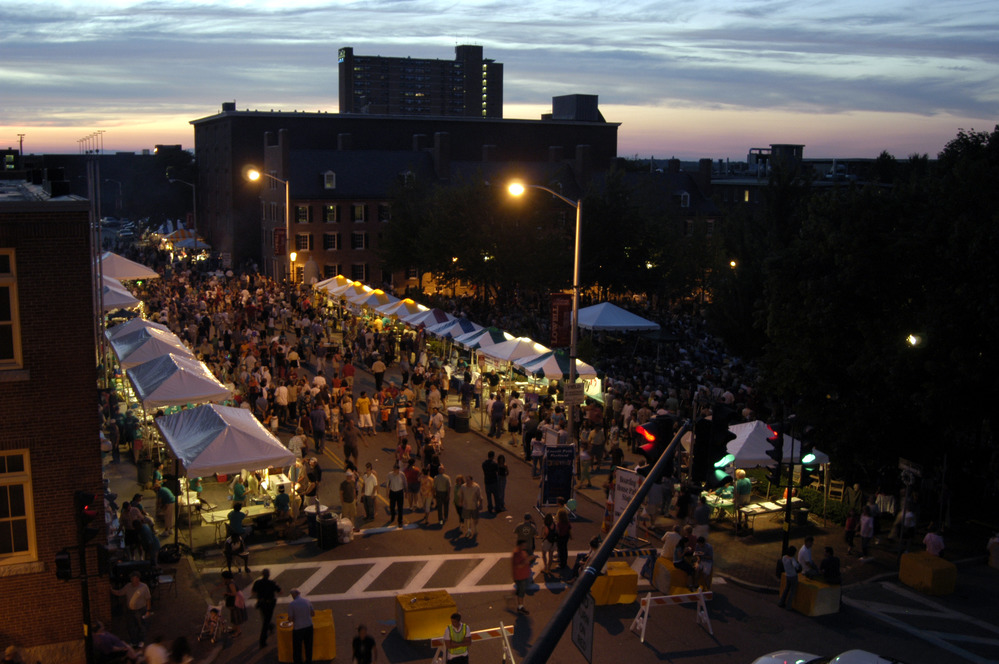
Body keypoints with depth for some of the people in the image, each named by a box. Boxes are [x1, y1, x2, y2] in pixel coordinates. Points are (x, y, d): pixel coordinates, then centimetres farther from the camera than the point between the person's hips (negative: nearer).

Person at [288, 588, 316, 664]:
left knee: (297, 647, 12)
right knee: (308, 646, 19)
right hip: (309, 626, 4)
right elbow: (313, 613, 6)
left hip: (298, 629, -4)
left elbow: (290, 618, -13)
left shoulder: (291, 604, -14)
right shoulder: (307, 601, -2)